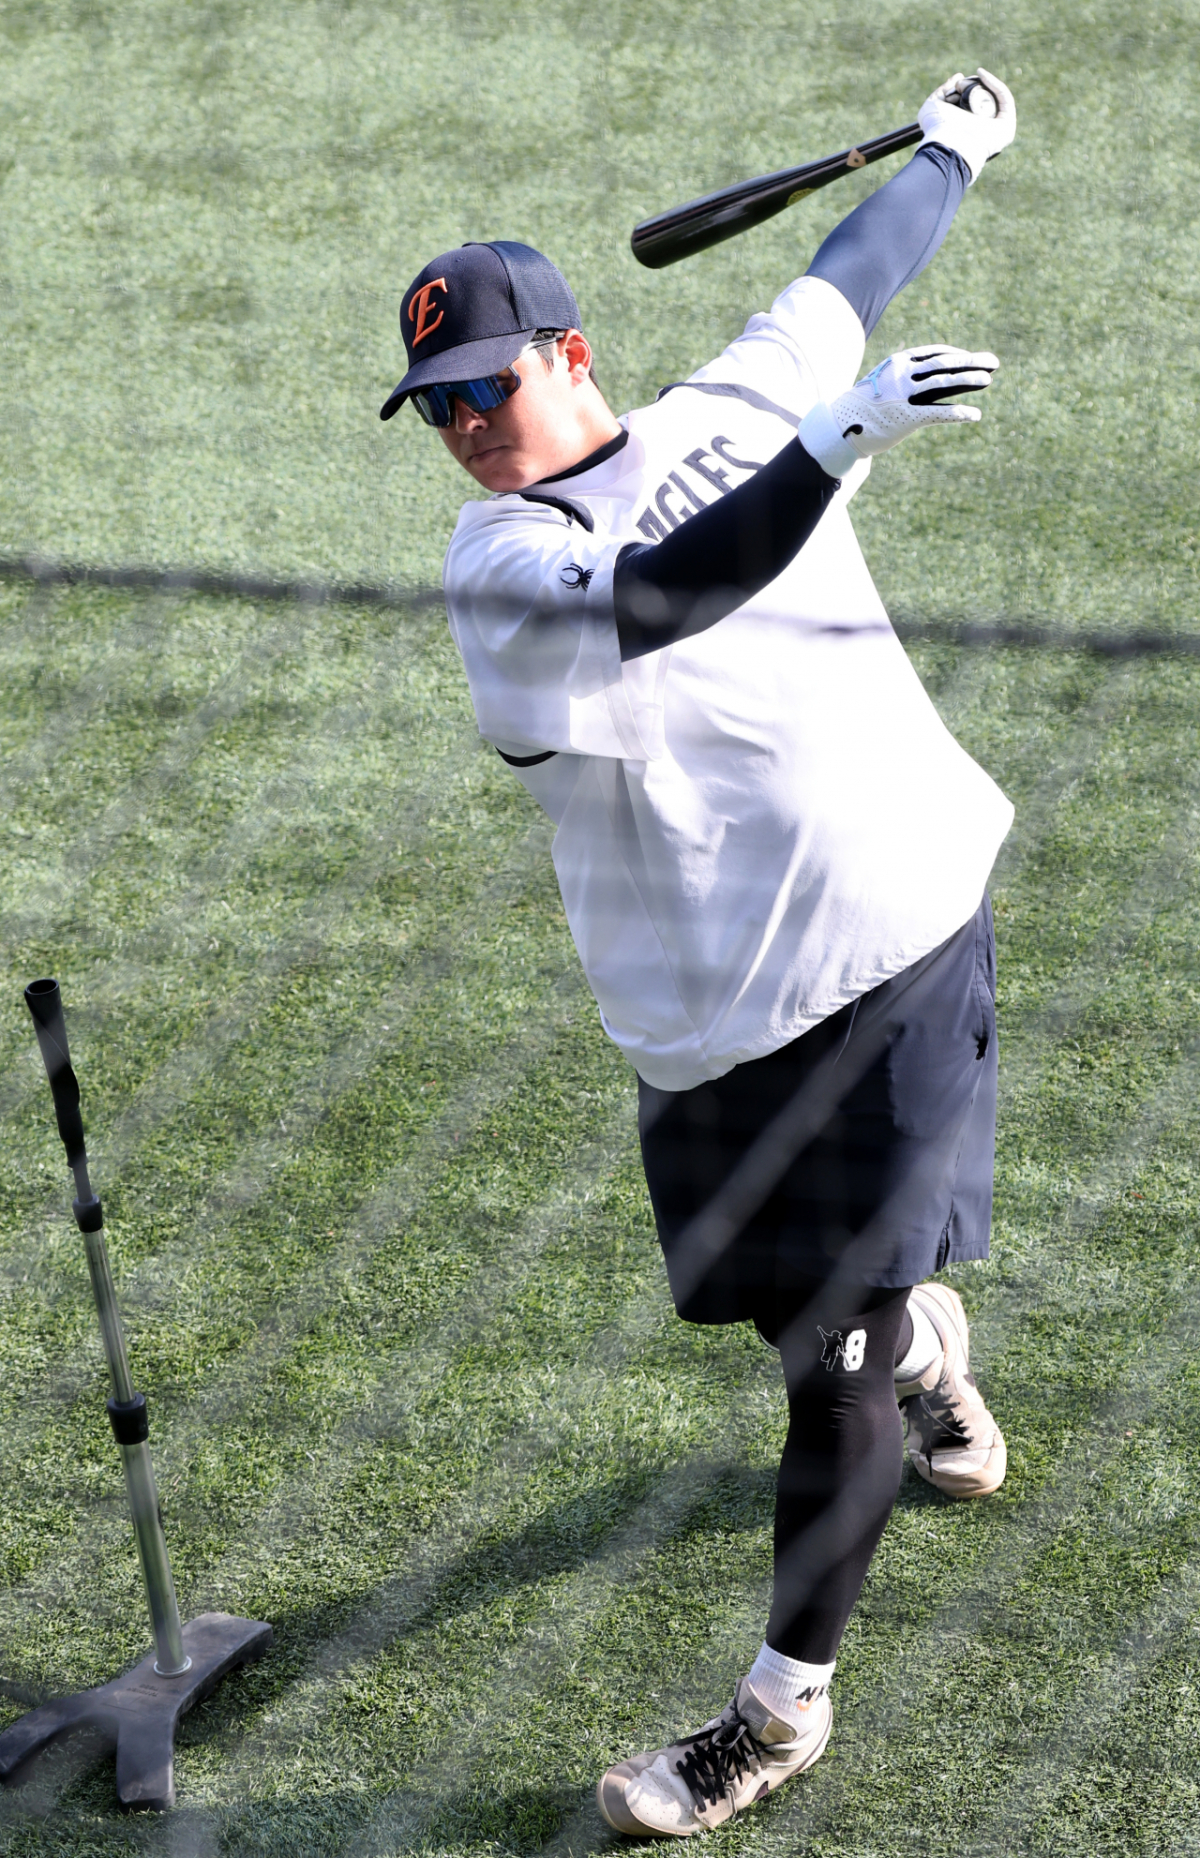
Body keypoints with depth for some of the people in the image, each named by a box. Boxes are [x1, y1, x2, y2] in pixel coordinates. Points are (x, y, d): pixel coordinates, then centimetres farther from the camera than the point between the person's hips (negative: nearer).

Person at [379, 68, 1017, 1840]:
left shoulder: (734, 406, 6)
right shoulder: (497, 566, -7)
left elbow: (843, 275, 25)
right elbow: (665, 594, -28)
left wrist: (951, 147, 39)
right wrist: (840, 443, -39)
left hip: (895, 917, 0)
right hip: (716, 1005, 0)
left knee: (836, 1333, -4)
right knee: (830, 1282, 12)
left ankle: (784, 1704, 8)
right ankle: (927, 1345, 50)